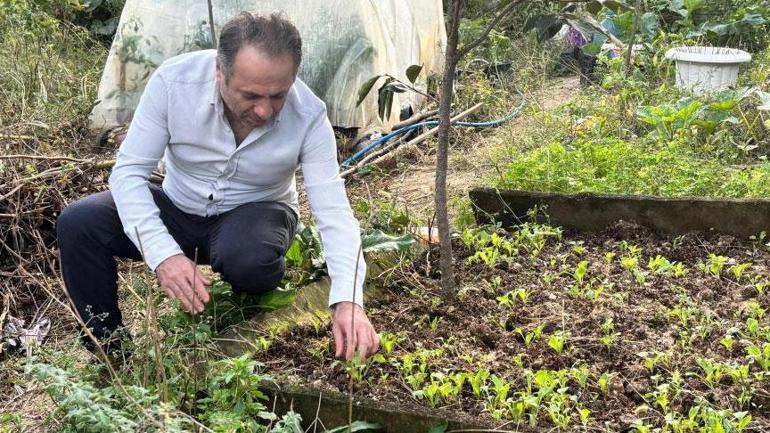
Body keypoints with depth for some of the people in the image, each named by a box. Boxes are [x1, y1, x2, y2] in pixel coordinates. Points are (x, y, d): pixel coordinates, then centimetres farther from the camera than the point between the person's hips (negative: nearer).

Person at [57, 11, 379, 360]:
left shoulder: (309, 116, -25)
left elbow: (335, 213, -26)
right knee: (77, 224, -21)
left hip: (254, 214, -2)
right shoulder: (173, 81, -25)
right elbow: (129, 171, -20)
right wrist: (164, 253, -35)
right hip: (178, 208, 2)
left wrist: (348, 301, -42)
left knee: (247, 258, -38)